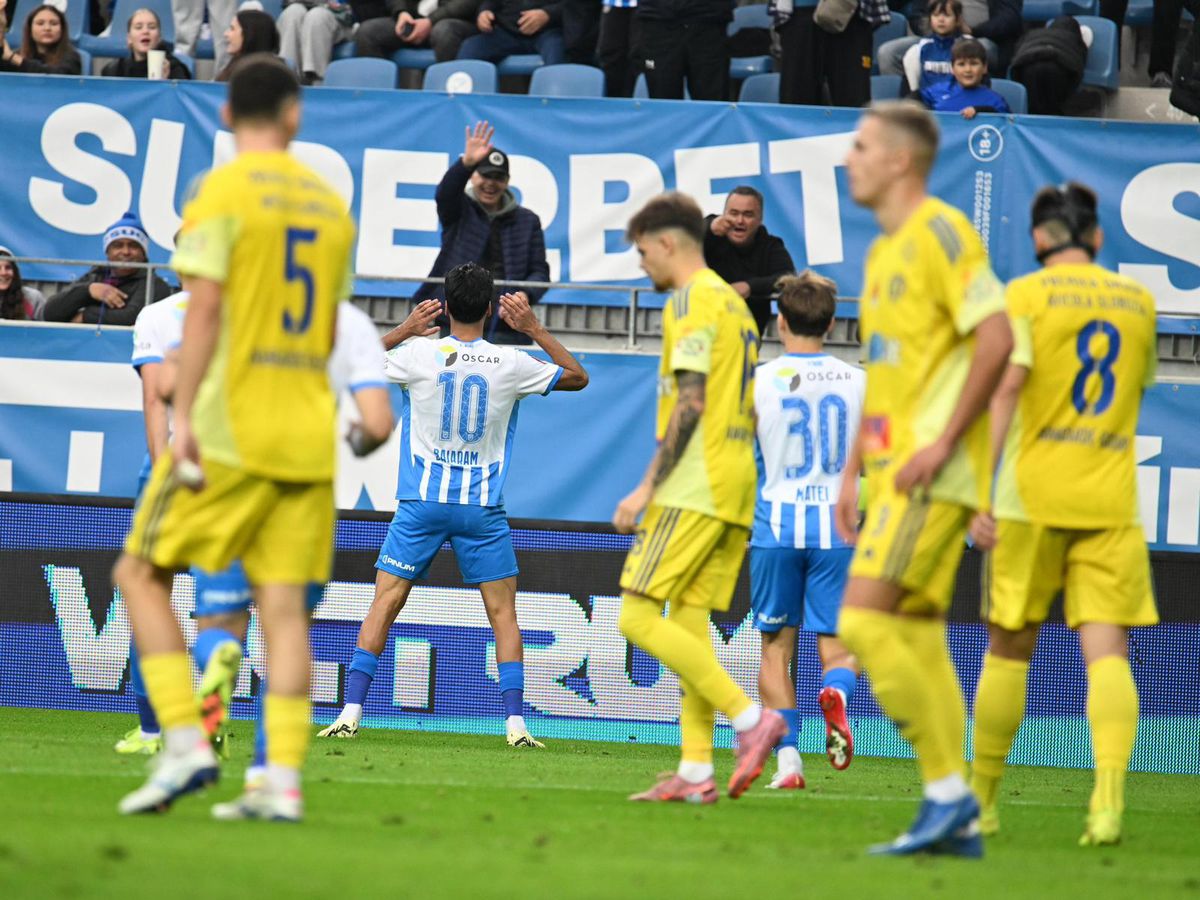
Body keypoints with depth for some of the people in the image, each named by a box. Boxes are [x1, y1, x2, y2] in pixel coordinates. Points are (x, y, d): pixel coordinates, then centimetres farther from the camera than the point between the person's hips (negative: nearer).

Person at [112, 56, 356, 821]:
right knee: (284, 606, 3)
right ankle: (284, 782, -4)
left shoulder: (223, 192, -6)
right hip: (308, 437, 5)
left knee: (142, 574, 6)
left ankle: (186, 744, -7)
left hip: (230, 432, -5)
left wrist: (183, 416, -15)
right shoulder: (331, 204, 12)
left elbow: (205, 307, -14)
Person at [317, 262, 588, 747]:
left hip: (422, 502, 0)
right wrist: (534, 329, 17)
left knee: (384, 602, 4)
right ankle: (515, 722, -2)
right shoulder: (510, 364, -2)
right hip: (483, 506, 0)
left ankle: (351, 712, -4)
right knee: (503, 611, 7)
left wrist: (403, 331, 17)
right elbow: (578, 377, 15)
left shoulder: (417, 354, -5)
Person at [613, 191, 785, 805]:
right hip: (735, 488, 10)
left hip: (693, 486, -10)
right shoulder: (735, 304, 21)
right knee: (689, 622, 6)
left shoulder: (691, 301, -8)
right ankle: (696, 772, 0)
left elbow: (690, 404, -17)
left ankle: (749, 718, -17)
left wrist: (647, 488, -16)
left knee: (638, 617, -10)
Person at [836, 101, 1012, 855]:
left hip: (932, 474, -10)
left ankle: (949, 792, -12)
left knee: (863, 621, -16)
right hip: (895, 473, 10)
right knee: (918, 639, 7)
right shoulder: (884, 253, 19)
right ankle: (955, 820, 8)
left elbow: (996, 339, -19)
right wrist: (852, 474, 20)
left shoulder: (941, 233, -10)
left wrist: (943, 442, -20)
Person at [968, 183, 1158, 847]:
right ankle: (1109, 795, -25)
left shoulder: (1025, 295, -3)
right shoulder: (1137, 301, 11)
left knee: (1009, 648, 9)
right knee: (1107, 650, -5)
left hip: (1034, 495, -2)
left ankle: (982, 799, 18)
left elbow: (1003, 391, -12)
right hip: (1112, 500, 2)